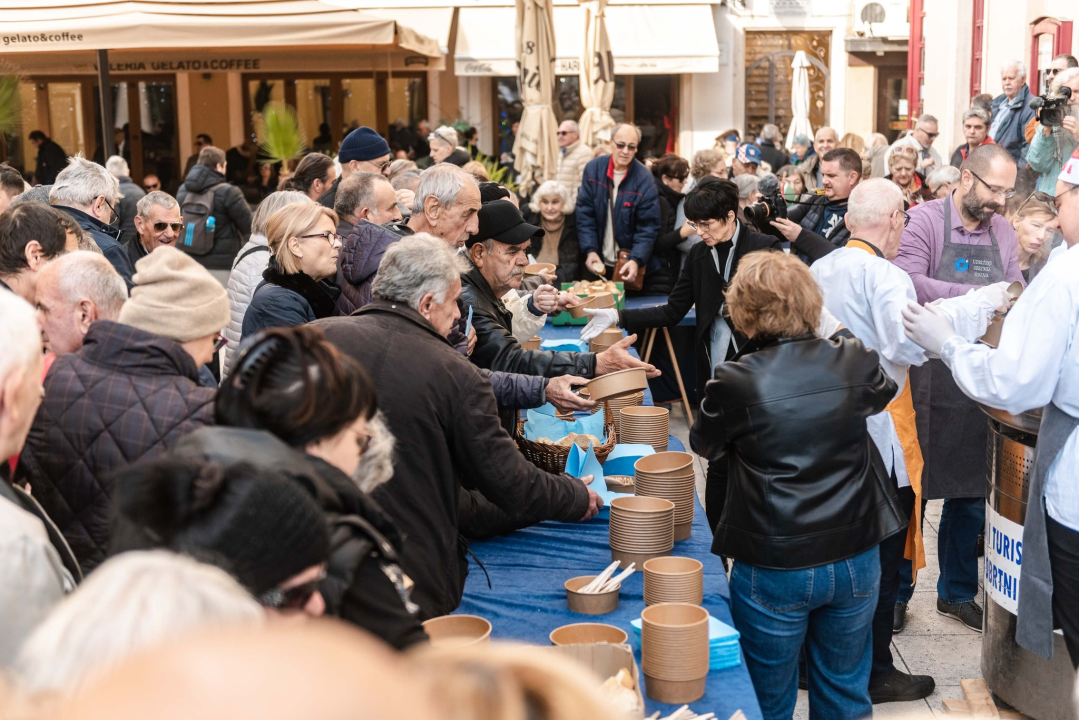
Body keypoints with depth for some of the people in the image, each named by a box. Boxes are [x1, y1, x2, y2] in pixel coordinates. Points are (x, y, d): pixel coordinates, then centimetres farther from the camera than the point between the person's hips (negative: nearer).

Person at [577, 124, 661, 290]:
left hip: (629, 266, -2)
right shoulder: (593, 169, -4)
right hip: (598, 263, 2)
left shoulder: (644, 179, -12)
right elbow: (584, 214, -3)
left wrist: (636, 260, -27)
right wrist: (590, 250, -14)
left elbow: (648, 227, -13)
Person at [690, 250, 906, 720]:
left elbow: (704, 445, 1)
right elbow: (884, 393, 16)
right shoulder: (855, 363, -9)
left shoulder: (736, 382, -19)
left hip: (774, 570, -3)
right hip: (855, 558, 3)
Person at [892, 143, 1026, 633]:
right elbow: (907, 283, -22)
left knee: (971, 492, 14)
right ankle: (896, 591, 21)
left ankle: (957, 592, 30)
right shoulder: (925, 220, -8)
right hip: (927, 378, -5)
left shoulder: (1002, 232, 9)